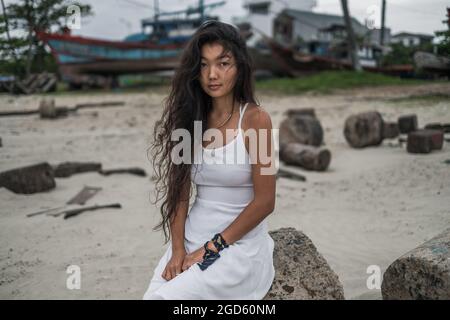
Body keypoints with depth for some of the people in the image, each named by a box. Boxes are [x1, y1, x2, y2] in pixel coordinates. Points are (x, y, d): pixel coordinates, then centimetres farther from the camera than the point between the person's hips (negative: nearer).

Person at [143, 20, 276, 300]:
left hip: (240, 243, -4)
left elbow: (264, 202, -12)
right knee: (153, 294, -17)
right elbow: (180, 190, 3)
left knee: (165, 297, -21)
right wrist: (178, 248, -9)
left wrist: (211, 249, -12)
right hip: (192, 236, 4)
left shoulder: (255, 118, -9)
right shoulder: (191, 116, 5)